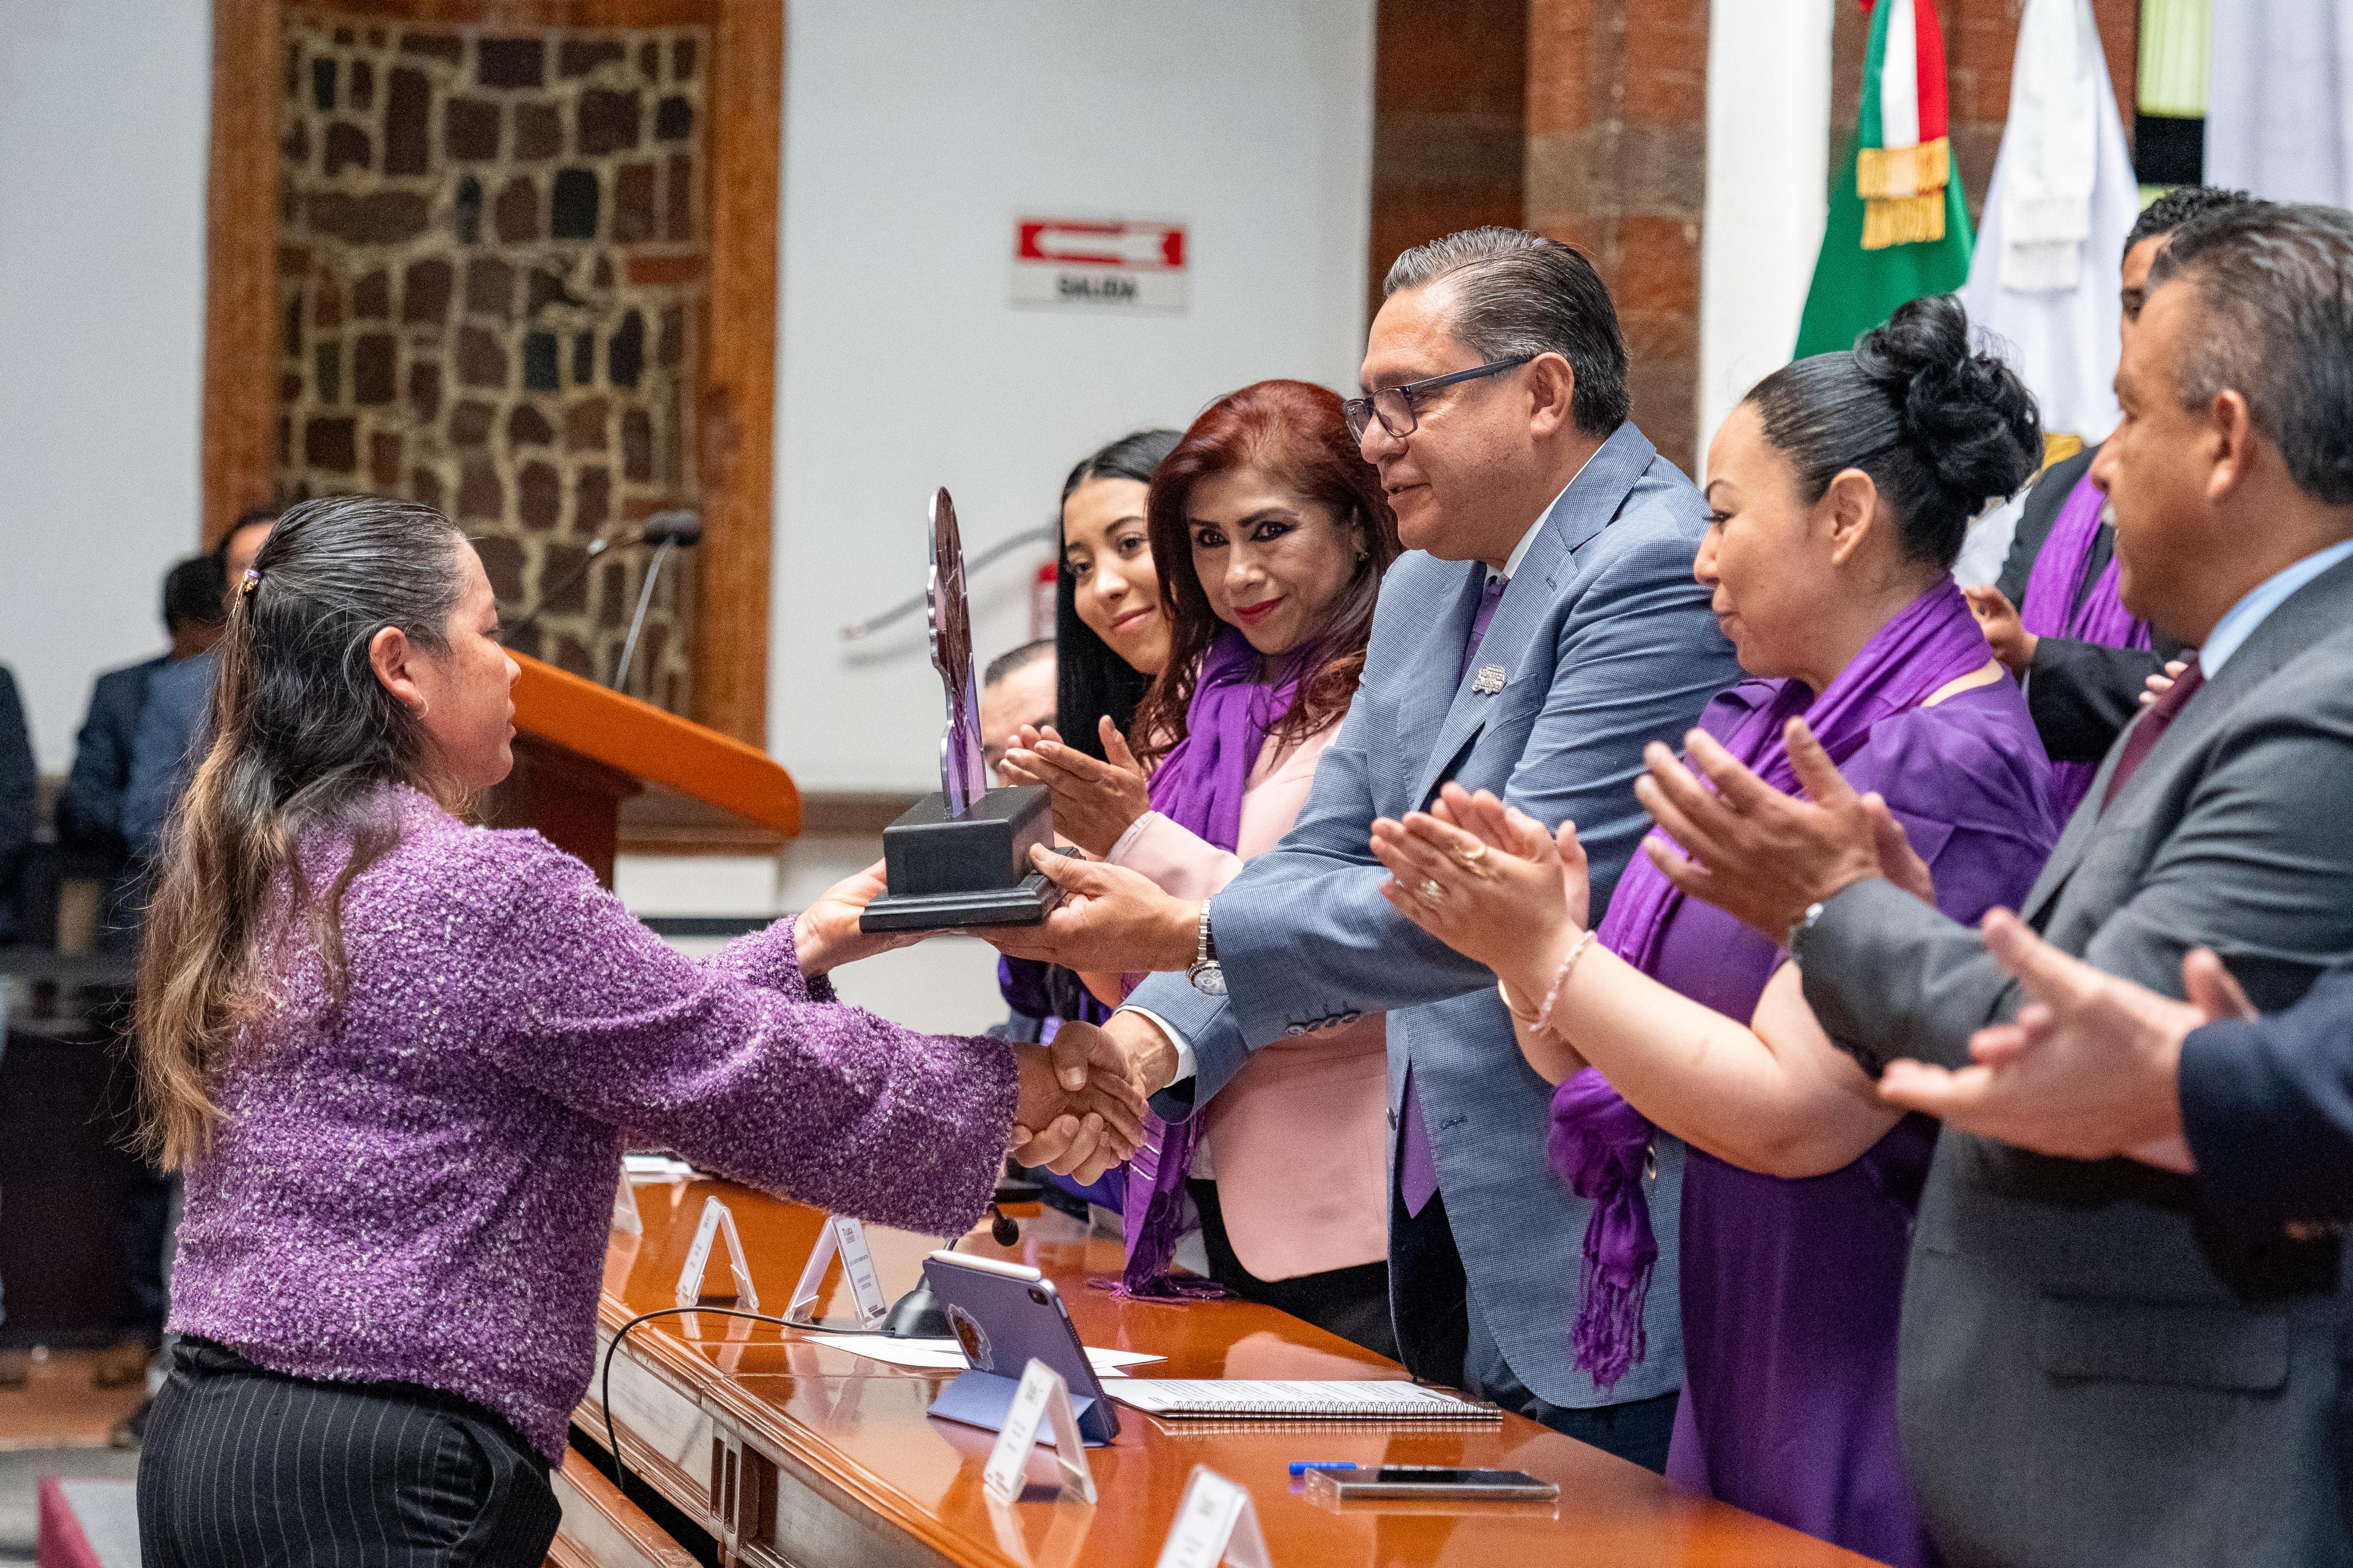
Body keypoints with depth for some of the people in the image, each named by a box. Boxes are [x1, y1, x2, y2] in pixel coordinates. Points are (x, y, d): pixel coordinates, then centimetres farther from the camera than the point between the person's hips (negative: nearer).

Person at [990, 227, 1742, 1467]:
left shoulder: (1660, 571, -15)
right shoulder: (1425, 587, 16)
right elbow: (1327, 855, 15)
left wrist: (1189, 935, -20)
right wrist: (1154, 1037, -3)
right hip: (1441, 1221, 9)